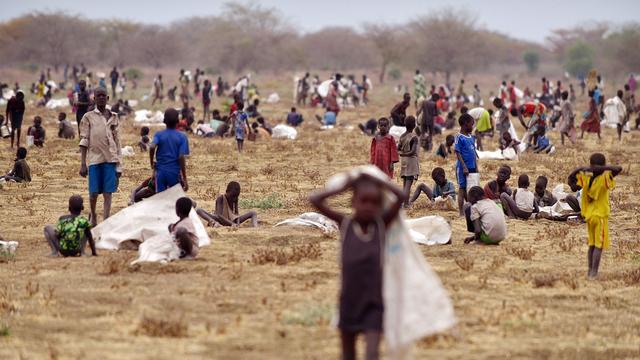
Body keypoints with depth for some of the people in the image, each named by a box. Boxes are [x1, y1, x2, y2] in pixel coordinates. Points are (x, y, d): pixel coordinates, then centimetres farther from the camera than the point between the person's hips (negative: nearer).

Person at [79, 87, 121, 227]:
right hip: (95, 158, -2)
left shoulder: (114, 117, 13)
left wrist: (118, 164, 11)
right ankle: (93, 216, 27)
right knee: (94, 192, 1)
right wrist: (82, 164, -6)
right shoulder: (88, 117, 5)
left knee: (108, 193, -3)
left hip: (110, 159, 2)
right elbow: (84, 142, 1)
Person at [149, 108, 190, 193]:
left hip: (161, 172, 1)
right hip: (175, 173, -1)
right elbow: (181, 157, -11)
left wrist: (152, 163, -4)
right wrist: (184, 179, -9)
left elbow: (152, 147, -21)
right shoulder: (182, 137, -4)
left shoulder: (159, 135, -1)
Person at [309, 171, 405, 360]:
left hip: (374, 301, -1)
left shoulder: (382, 224, -1)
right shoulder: (345, 223, -2)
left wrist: (377, 181, -4)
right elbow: (315, 200, -9)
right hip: (349, 300, 1)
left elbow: (400, 197, -12)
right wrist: (344, 187, -3)